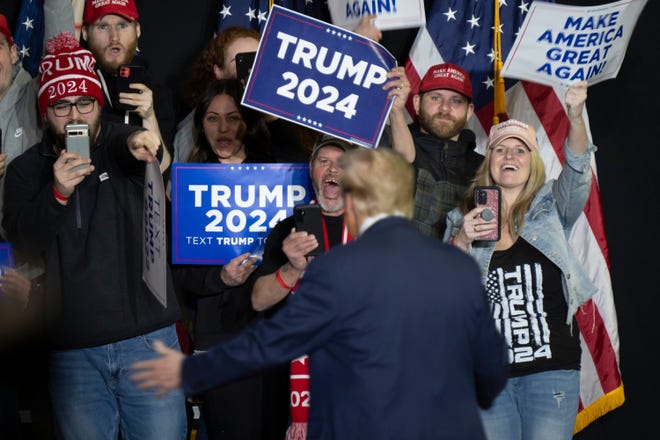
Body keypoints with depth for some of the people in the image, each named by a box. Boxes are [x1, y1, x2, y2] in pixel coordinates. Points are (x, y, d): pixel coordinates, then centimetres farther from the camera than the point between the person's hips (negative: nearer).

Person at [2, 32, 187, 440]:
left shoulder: (120, 143, 4)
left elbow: (148, 149, -20)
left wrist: (141, 141, -44)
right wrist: (57, 193, -21)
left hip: (148, 335, -1)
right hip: (72, 349, 2)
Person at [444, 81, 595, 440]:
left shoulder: (550, 209, 6)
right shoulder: (465, 218, 10)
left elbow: (576, 172, -14)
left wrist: (575, 119, -32)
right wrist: (461, 242, -13)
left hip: (551, 369, -1)